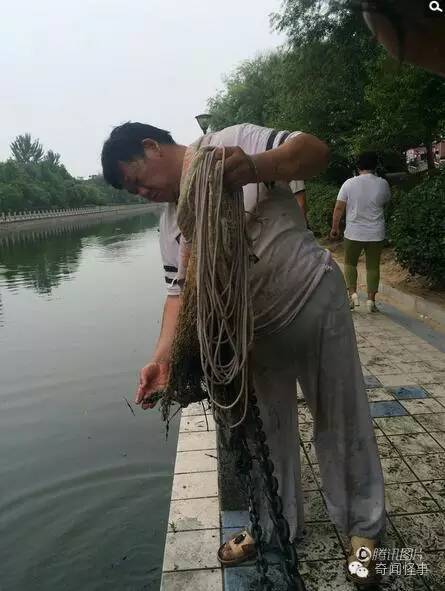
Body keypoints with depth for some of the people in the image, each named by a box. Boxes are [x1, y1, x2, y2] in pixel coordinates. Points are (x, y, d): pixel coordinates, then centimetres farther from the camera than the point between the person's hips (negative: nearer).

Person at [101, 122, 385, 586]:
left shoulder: (232, 141, -9)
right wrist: (162, 357, -14)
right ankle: (276, 525, 39)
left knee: (341, 417, 9)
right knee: (266, 430, 16)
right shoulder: (170, 225, 6)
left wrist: (255, 167, -39)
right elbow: (180, 292, 1)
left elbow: (314, 150, -19)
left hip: (315, 299, -5)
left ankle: (363, 526, 31)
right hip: (258, 329, 6)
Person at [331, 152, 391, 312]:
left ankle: (352, 293, 1)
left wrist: (335, 227, 3)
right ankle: (371, 300, 10)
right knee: (373, 266, 9)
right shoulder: (383, 184, -3)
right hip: (376, 234, 1)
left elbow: (339, 208, -6)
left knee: (350, 263, 15)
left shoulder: (349, 183, -7)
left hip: (353, 233, -1)